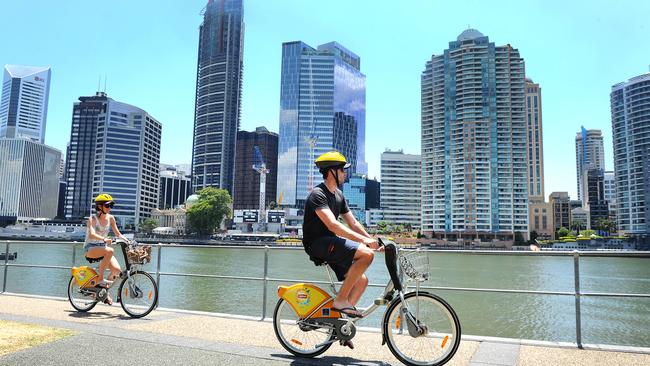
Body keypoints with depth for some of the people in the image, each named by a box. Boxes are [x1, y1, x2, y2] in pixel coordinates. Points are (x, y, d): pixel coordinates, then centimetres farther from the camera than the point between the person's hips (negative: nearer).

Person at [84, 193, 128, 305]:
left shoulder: (110, 218, 3)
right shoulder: (93, 218, -11)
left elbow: (118, 234, 7)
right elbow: (92, 234, -28)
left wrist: (128, 241, -10)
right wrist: (104, 239, -47)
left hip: (102, 247, 5)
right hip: (90, 248, -5)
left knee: (116, 269, -18)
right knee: (110, 251, -37)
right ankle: (100, 279, -24)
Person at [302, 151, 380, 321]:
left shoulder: (339, 195, 15)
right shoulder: (317, 194, -14)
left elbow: (353, 223, 15)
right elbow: (332, 225, -26)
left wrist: (373, 241, 2)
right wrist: (364, 239, -30)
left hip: (330, 244, 9)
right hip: (317, 244, -9)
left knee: (362, 281, 2)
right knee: (366, 254, -23)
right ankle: (340, 299, -17)